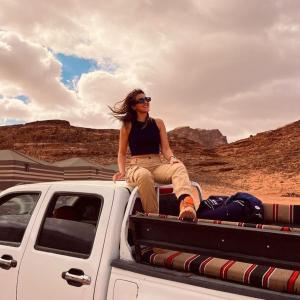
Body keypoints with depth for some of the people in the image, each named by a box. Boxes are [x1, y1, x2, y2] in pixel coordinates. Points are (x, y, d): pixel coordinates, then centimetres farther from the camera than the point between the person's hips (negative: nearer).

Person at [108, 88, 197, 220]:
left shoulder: (158, 123, 15)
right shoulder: (127, 125, 9)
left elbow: (165, 148, 8)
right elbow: (122, 153, 12)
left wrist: (172, 158, -15)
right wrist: (122, 171, -6)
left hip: (158, 165, 2)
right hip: (137, 166, -2)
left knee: (179, 167, -32)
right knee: (144, 176, -41)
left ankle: (186, 203, -61)